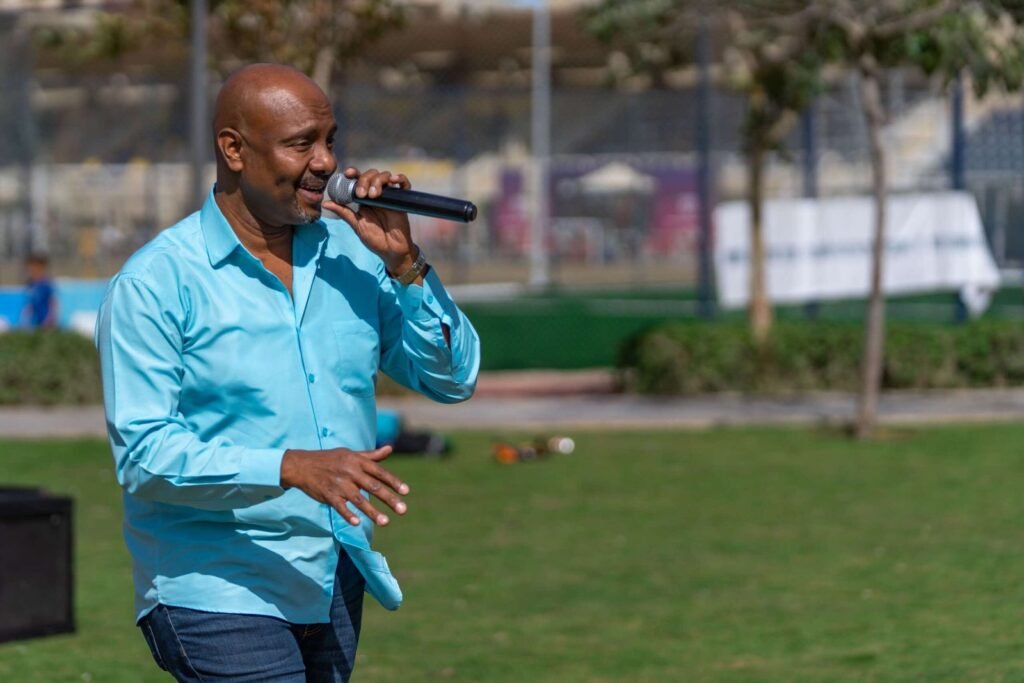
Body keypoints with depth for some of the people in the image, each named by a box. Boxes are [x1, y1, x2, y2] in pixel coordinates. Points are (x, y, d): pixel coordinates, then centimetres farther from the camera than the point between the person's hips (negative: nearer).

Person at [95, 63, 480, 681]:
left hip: (337, 583, 6)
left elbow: (453, 378, 6)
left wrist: (404, 262, -8)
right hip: (219, 593, -6)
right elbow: (145, 454, -17)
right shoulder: (156, 283, -10)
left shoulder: (351, 255, 6)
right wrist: (293, 468, -28)